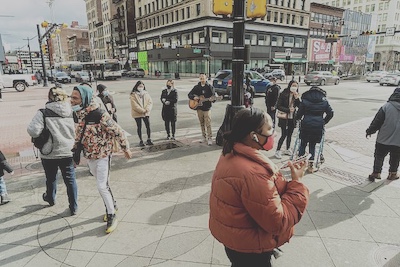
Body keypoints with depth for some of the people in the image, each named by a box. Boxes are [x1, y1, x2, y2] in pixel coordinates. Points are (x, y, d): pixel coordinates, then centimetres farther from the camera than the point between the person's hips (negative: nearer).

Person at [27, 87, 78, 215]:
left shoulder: (43, 113, -12)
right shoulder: (72, 112, -4)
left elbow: (33, 131, -17)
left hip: (50, 153, -1)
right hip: (68, 152, 1)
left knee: (51, 178, 22)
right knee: (70, 179, 9)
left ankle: (50, 199, 47)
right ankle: (74, 207, 15)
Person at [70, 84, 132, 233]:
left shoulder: (100, 116, -25)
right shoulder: (80, 114, -1)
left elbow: (118, 132, -18)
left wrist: (126, 149, -10)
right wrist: (75, 147, 20)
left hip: (102, 155, -7)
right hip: (89, 156, 7)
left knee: (102, 186, -6)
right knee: (102, 184, 18)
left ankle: (111, 215, 13)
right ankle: (112, 206, 39)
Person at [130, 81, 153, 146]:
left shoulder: (146, 93, 8)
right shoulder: (133, 95, -5)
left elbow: (150, 102, 2)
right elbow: (134, 105, -14)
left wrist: (147, 109, -15)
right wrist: (143, 110, -17)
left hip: (146, 113, 3)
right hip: (137, 114, -3)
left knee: (148, 126, -1)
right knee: (139, 127, 6)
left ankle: (148, 140, 12)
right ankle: (141, 141, 15)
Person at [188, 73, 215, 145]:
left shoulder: (209, 87, -1)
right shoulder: (196, 87, 8)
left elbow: (213, 96, -3)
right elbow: (189, 94, 10)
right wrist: (194, 97, -10)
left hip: (207, 108, -4)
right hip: (199, 108, 4)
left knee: (208, 124, -8)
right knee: (202, 124, 12)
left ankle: (210, 139, -3)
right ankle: (204, 137, 23)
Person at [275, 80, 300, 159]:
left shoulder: (296, 95, 6)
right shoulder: (283, 94, -9)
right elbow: (278, 106, -12)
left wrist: (297, 98, -15)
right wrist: (288, 110, -19)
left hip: (292, 118, 5)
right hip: (284, 118, -5)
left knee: (289, 134, 13)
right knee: (284, 135, -7)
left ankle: (287, 150, 28)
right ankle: (278, 151, 4)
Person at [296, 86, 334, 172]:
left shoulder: (305, 100, 1)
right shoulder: (324, 101, 7)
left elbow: (299, 113, -1)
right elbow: (330, 113, 6)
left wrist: (297, 118, 20)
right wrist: (324, 122, 17)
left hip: (306, 125, -2)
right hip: (318, 126, 2)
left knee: (303, 144, 12)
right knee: (312, 145, 13)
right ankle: (311, 164, 14)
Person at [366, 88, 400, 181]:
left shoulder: (386, 107, -14)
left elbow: (377, 122, -11)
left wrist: (369, 131, 2)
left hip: (384, 139, -2)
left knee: (379, 156, 14)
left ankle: (376, 173, 16)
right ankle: (392, 174, 30)